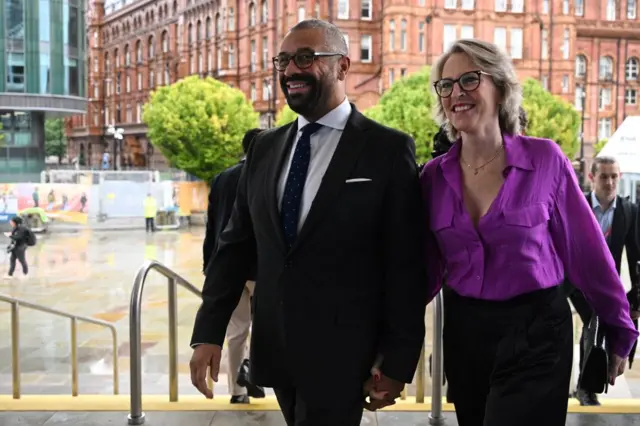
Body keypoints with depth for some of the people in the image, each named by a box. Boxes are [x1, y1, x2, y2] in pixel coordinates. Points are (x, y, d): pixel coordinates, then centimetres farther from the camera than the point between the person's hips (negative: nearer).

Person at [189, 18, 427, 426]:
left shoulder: (389, 149, -8)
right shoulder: (265, 147, 7)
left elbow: (406, 265, -9)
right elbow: (236, 244, 7)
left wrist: (397, 360, -9)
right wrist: (209, 331, -1)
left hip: (338, 353, -5)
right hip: (275, 347, 5)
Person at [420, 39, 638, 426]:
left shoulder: (545, 159, -10)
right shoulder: (434, 176, -1)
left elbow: (587, 251, -3)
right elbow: (425, 268, 5)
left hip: (536, 330, -4)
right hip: (463, 330, 4)